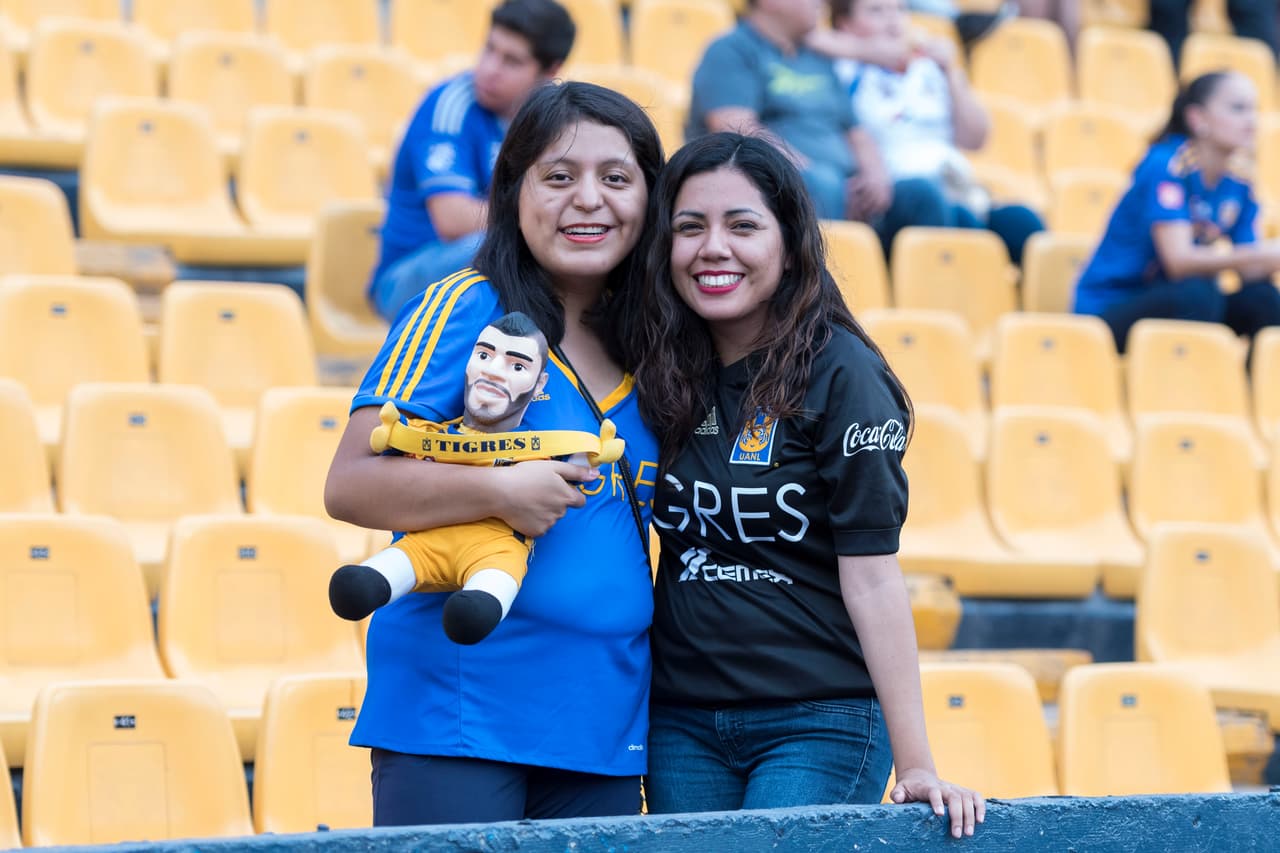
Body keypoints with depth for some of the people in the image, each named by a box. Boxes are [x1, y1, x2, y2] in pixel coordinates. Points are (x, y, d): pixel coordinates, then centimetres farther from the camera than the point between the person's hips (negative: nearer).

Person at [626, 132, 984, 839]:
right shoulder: (664, 373, 5)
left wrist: (916, 765, -16)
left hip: (820, 725, -5)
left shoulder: (840, 375, -10)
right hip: (681, 722, 5)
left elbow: (871, 578, -13)